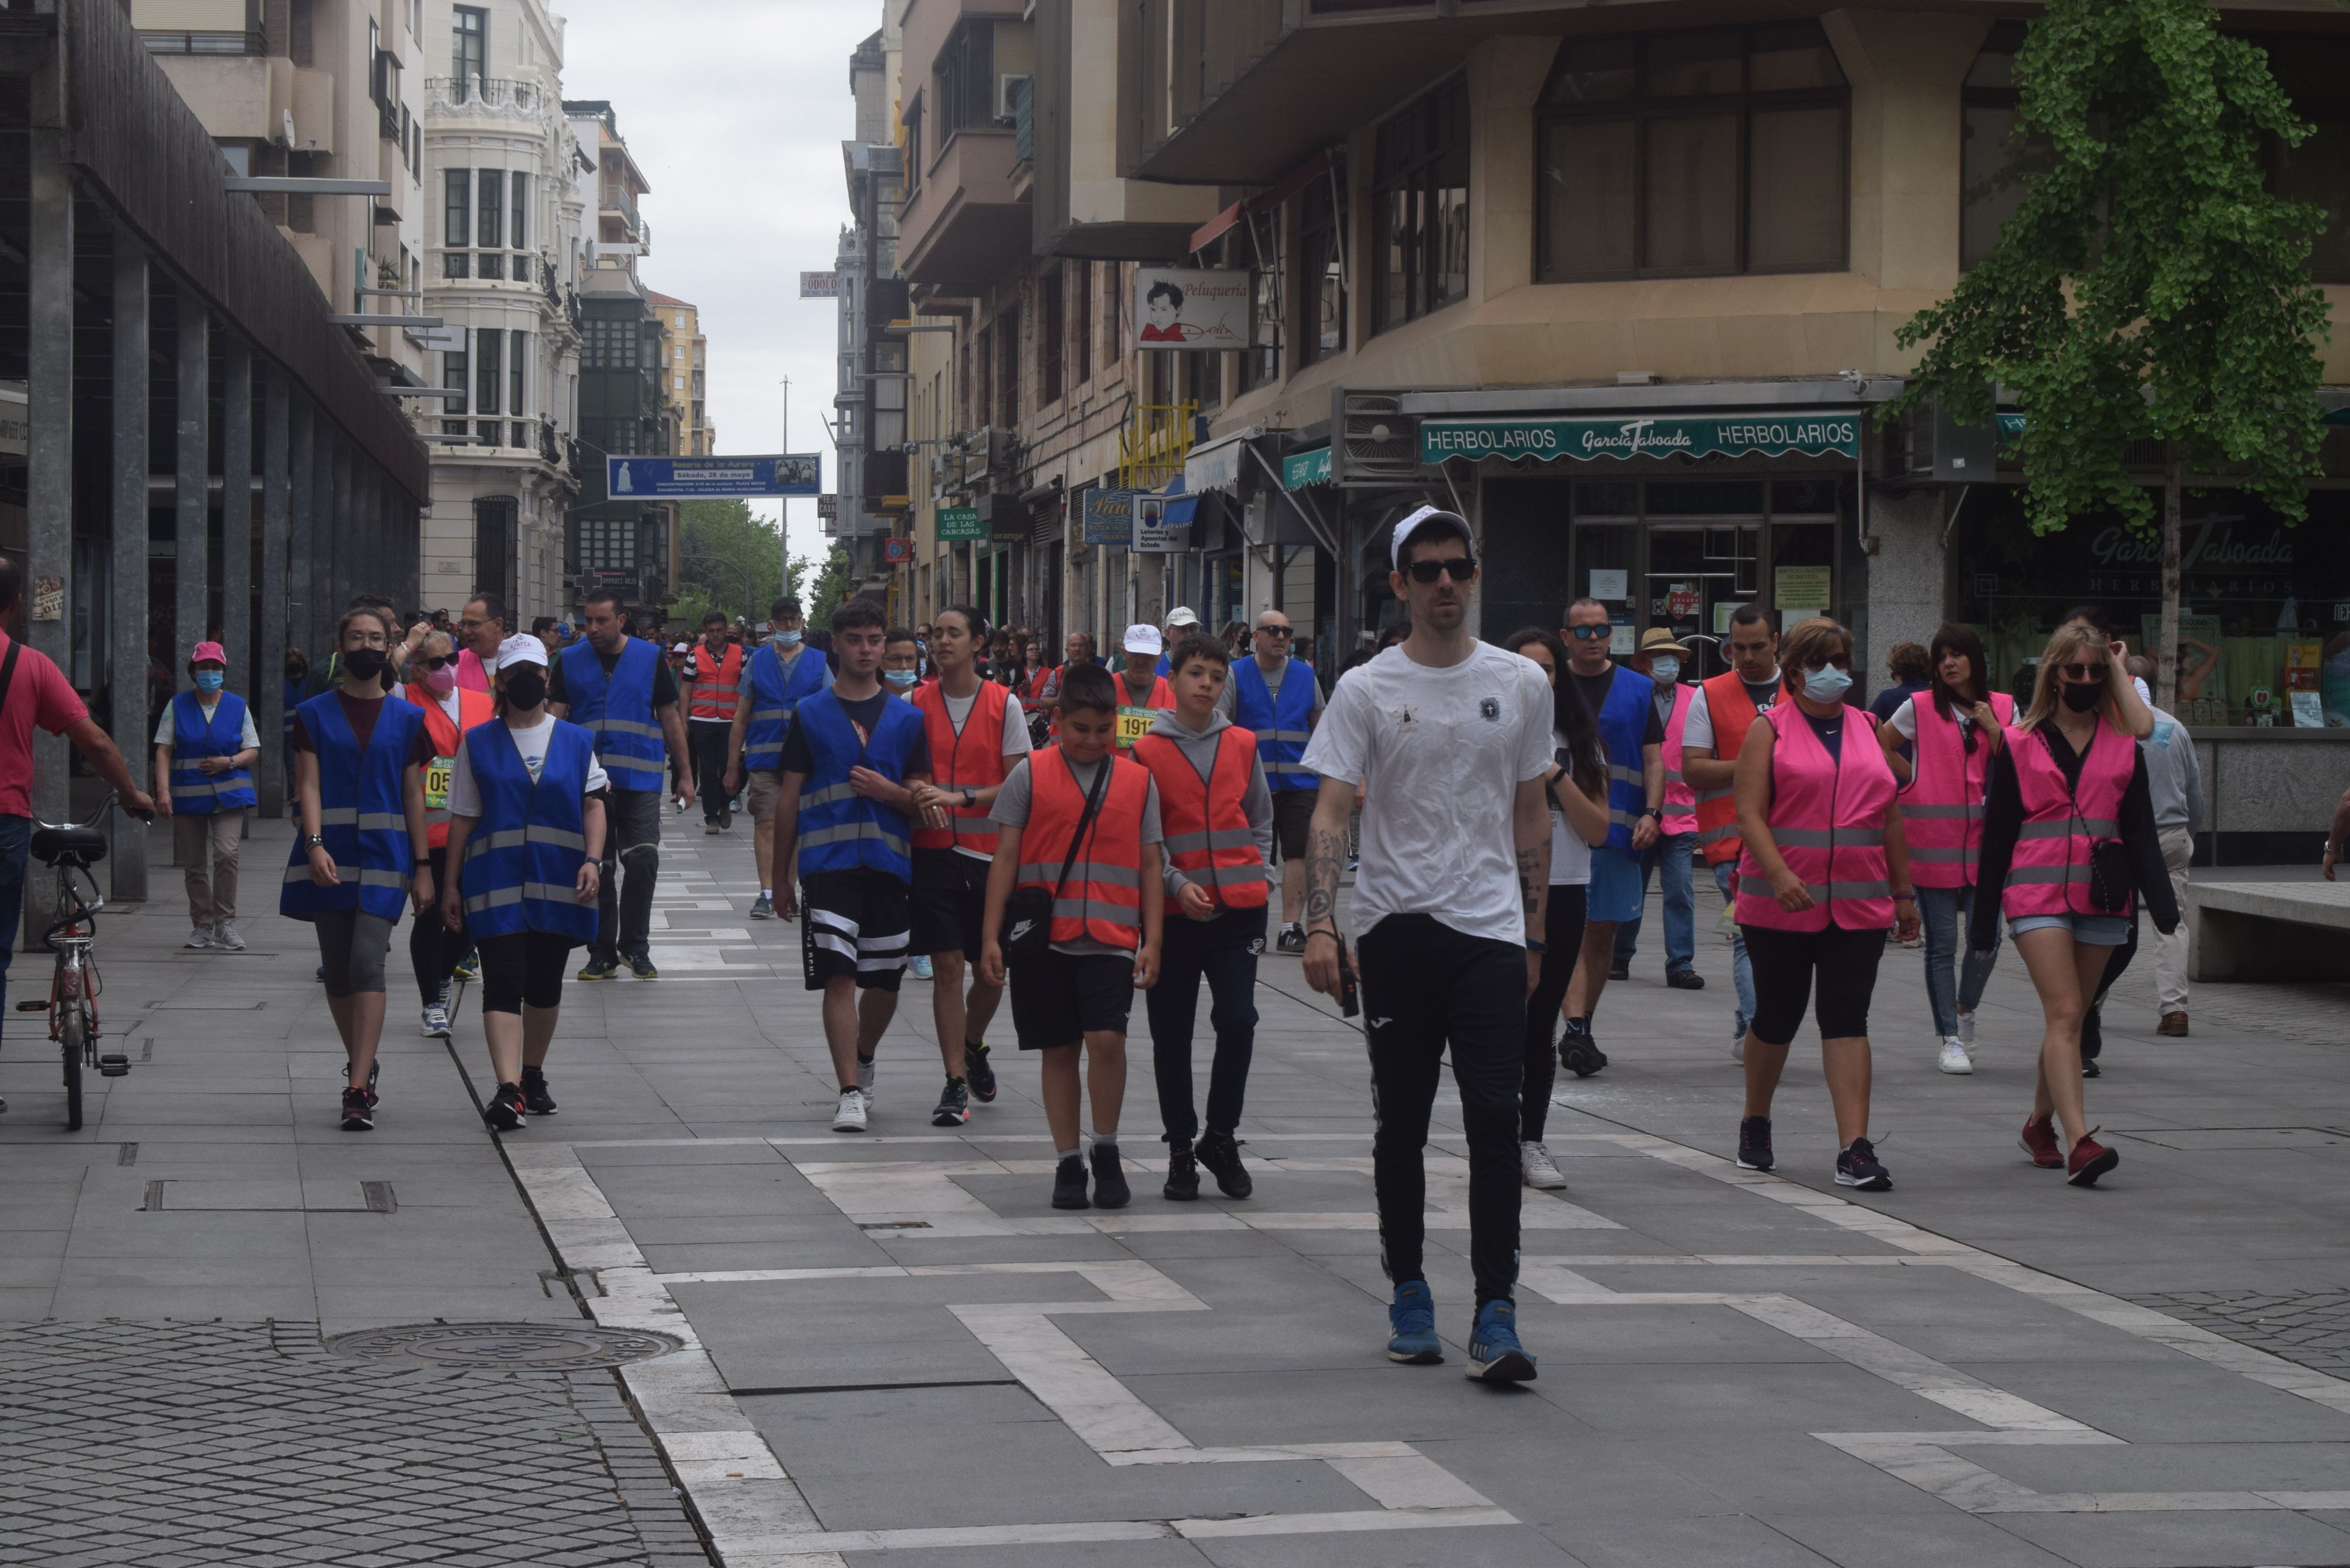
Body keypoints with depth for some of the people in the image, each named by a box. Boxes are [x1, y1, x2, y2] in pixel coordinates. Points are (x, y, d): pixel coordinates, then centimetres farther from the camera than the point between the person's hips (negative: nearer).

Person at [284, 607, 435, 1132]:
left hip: (383, 855, -1)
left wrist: (423, 866, 5)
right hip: (330, 855, 1)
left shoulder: (407, 719, 9)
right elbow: (308, 784, -1)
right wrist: (315, 844, -17)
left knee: (367, 962, -15)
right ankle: (362, 1068, 24)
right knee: (338, 970, 7)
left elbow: (413, 794, 10)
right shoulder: (315, 714, 7)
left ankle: (358, 1090, -20)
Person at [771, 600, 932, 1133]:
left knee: (885, 981, 10)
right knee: (839, 977, -12)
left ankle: (862, 1062, 37)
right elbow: (789, 798, 7)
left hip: (889, 864, 2)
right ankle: (851, 1094, -12)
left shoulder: (907, 718, 9)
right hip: (828, 863, -2)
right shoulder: (811, 715, 5)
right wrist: (780, 875, 7)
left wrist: (889, 791, -12)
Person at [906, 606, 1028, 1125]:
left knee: (992, 970, 8)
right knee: (947, 967, -4)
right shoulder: (917, 703, 3)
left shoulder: (1004, 705, -1)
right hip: (934, 850, 0)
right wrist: (918, 794, -15)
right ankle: (956, 1083, 0)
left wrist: (960, 797, -17)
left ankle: (973, 1048, 37)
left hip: (989, 852, 0)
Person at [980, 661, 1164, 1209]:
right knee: (1058, 1051, 5)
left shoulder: (1138, 782, 8)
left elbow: (1150, 865, 10)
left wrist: (1152, 941, 4)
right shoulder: (1030, 774, 3)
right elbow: (1006, 857, 4)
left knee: (1106, 1039, -15)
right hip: (1044, 937, 0)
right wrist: (991, 935, 1)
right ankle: (1068, 1163, 15)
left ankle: (1106, 1150, 5)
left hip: (1111, 939, 0)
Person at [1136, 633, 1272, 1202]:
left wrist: (1255, 877, 6)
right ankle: (1181, 1148, 17)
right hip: (1173, 914, -1)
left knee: (1238, 1021, -10)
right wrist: (1177, 883, -12)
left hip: (1238, 909, 1)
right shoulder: (1148, 752, -1)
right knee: (1172, 1036, 4)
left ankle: (1220, 1137, 7)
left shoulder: (1243, 746, 8)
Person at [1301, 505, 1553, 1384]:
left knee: (1495, 1116, -10)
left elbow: (1531, 817, 13)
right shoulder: (1367, 690, 1)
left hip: (1490, 929, 0)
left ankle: (1495, 1316, -12)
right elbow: (1331, 814, -4)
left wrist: (1534, 934, 11)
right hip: (1396, 926, 0)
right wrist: (1320, 925, -16)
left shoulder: (1522, 684, 7)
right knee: (1401, 1122, 9)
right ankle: (1408, 1293, 23)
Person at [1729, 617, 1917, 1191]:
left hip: (1859, 906, 3)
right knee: (1777, 1018, 8)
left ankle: (1854, 1147, -12)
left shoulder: (1869, 730, 13)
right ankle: (1755, 1124, 31)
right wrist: (1779, 875, -23)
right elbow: (1749, 814, -9)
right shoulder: (1770, 730, 0)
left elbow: (1890, 816, 17)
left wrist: (1904, 892, 15)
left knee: (1848, 1019, -5)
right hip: (1781, 904, -2)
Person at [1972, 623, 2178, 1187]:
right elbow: (1998, 833, 6)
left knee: (2069, 1018, 10)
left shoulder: (2124, 746, 10)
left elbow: (2141, 828, 10)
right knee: (2065, 1012, -15)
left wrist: (2161, 901, -1)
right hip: (2037, 892, -3)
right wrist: (1984, 918, 6)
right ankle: (2079, 1141, -24)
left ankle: (2040, 1124, 29)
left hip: (2102, 895, 3)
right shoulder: (2019, 744, 4)